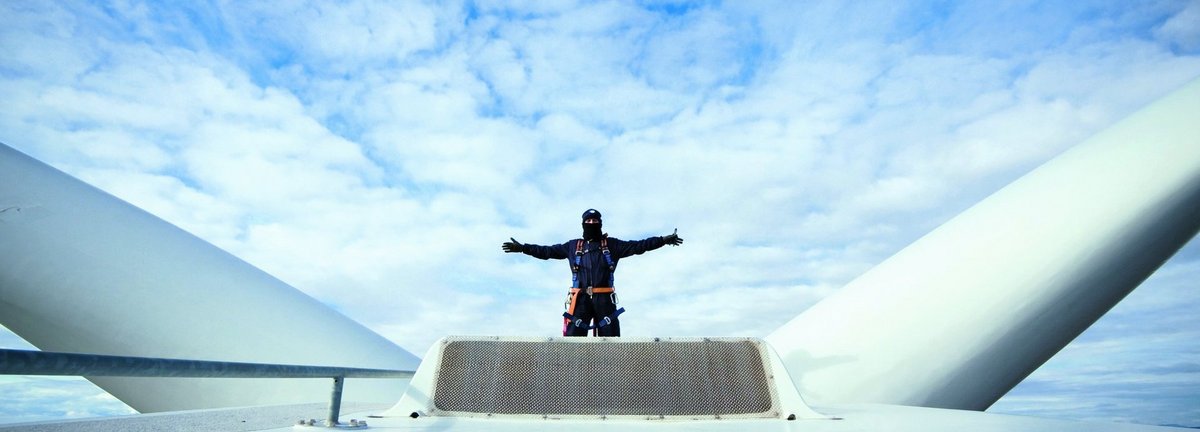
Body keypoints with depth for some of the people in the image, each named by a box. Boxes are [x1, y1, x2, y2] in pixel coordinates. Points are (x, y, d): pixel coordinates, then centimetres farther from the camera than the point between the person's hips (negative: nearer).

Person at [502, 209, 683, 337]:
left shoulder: (612, 245, 14)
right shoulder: (573, 246, 18)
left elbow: (637, 246, 9)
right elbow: (548, 251, 19)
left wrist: (663, 240, 1)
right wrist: (523, 248, 13)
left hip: (604, 299, 0)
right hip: (580, 299, 0)